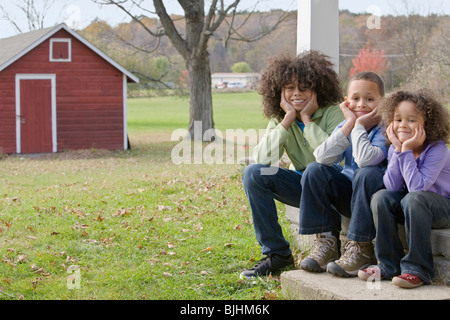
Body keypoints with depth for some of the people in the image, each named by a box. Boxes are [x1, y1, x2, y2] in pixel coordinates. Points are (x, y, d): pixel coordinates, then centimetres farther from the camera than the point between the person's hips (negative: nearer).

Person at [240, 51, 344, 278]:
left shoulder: (331, 112, -14)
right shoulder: (279, 118, -1)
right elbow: (262, 158, -18)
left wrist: (307, 119, -23)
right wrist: (288, 119, -20)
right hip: (302, 185, 6)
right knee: (253, 173, -15)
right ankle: (276, 253, -9)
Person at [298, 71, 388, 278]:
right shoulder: (345, 126, 2)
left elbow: (365, 159, -35)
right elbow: (323, 157, -18)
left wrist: (359, 126, -22)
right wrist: (349, 124, -18)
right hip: (347, 195, 5)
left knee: (367, 173, -34)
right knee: (314, 170, -14)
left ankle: (360, 249, -25)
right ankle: (326, 242, -11)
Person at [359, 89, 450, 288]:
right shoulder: (395, 147, -3)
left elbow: (417, 186, -31)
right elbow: (392, 186, -15)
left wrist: (407, 151, -29)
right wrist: (398, 150, -21)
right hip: (410, 206, 6)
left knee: (414, 198, -35)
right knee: (381, 197, -19)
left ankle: (417, 269, -28)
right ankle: (389, 265, -12)